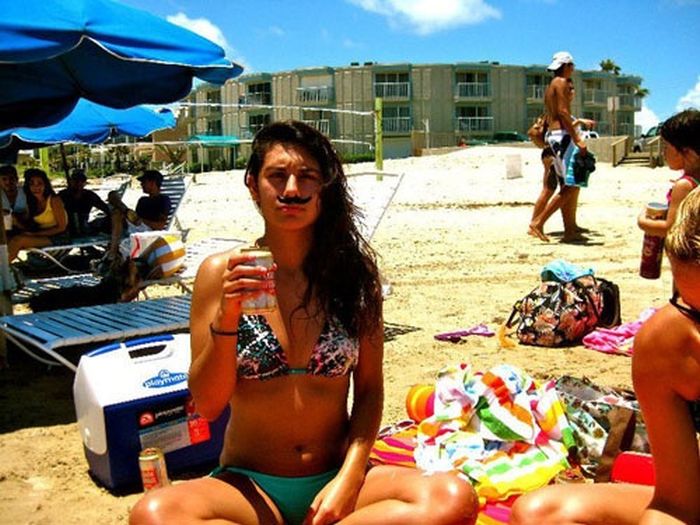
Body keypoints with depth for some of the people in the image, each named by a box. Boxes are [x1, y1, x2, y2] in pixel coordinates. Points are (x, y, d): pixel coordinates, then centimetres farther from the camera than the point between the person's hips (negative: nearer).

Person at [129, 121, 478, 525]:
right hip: (249, 485, -1)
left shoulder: (353, 269, -1)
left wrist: (350, 478, -11)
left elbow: (369, 388, 3)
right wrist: (226, 318, -21)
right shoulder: (222, 273, -4)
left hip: (337, 477, 2)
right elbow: (207, 405, -5)